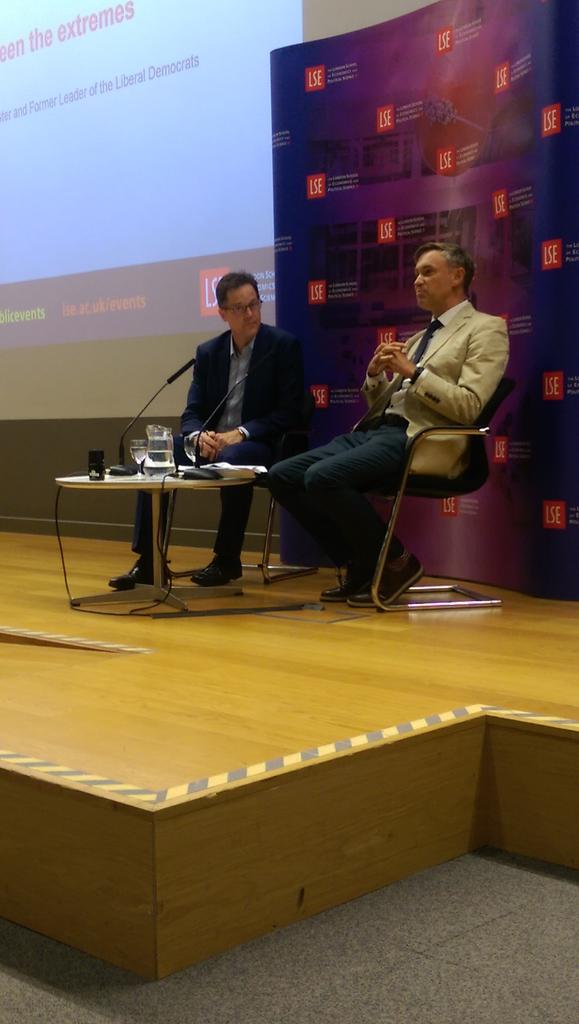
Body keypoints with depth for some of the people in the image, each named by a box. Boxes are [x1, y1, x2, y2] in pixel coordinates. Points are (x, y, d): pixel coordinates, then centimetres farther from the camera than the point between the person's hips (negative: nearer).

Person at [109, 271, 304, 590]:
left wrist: (241, 433, -21)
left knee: (231, 458, -38)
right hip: (211, 443, 5)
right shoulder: (208, 352, 9)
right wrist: (199, 436, -18)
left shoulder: (284, 345, -4)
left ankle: (227, 560, -22)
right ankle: (147, 561, -17)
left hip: (258, 445, -5)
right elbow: (192, 413, 7)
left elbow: (289, 411, -10)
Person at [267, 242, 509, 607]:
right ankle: (360, 564, 3)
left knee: (323, 477, -29)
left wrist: (413, 372, -12)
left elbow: (468, 407, -10)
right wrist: (375, 374, 6)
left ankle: (396, 562, -9)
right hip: (375, 430, 9)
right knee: (283, 475, -6)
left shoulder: (486, 329, 4)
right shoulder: (419, 337, 27)